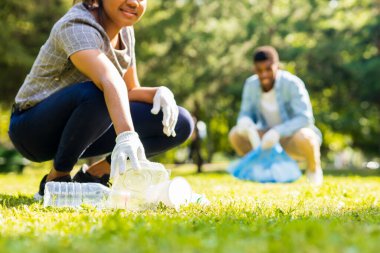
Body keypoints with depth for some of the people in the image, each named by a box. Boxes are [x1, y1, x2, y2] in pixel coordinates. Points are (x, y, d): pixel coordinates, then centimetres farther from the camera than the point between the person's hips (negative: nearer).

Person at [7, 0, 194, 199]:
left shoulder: (124, 30, 2)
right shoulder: (77, 26, -24)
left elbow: (130, 90, 6)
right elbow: (110, 82, -43)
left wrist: (159, 92, -15)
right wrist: (127, 135, -57)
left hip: (80, 129, 7)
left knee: (180, 123, -6)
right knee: (96, 94, -40)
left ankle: (92, 175, -1)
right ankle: (54, 181, -18)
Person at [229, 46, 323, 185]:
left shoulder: (292, 84, -21)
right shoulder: (251, 85, -7)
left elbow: (305, 118, -28)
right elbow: (246, 113, 0)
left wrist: (278, 131, -42)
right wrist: (245, 121, -26)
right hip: (268, 137, 4)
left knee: (304, 138, -39)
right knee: (235, 134, -17)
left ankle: (314, 170, -4)